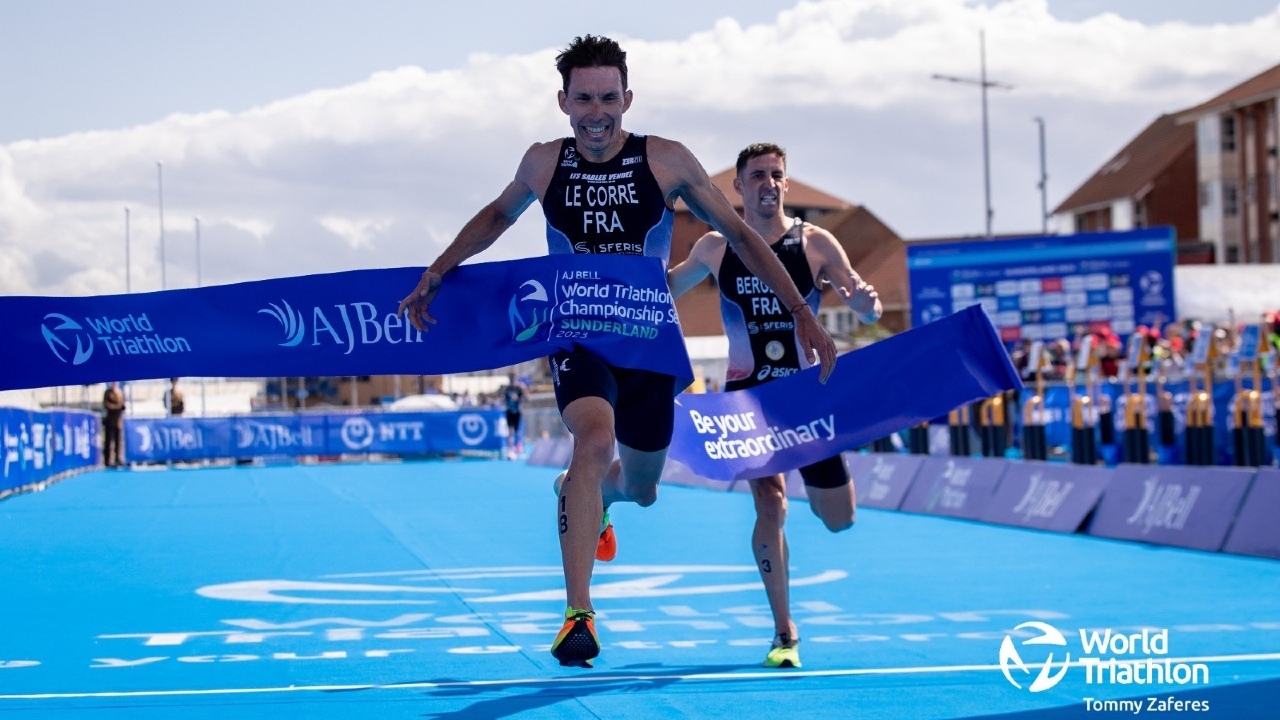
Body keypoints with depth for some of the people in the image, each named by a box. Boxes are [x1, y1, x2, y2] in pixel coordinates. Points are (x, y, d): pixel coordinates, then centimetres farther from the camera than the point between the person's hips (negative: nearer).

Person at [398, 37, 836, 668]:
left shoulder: (667, 161, -8)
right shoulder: (543, 164, -3)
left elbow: (740, 235, 0)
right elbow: (499, 215, 19)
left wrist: (802, 313, -3)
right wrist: (439, 271, 10)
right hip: (576, 333, -1)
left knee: (641, 490, 13)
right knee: (595, 436, -31)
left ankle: (581, 496, 54)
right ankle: (578, 613, -32)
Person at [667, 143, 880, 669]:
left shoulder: (816, 244, -4)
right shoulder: (714, 249, 0)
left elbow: (868, 312, -5)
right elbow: (669, 287, 18)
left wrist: (867, 301, -28)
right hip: (747, 393, -1)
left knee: (840, 519, 5)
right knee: (770, 504, -16)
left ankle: (813, 488, 43)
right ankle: (784, 635, -6)